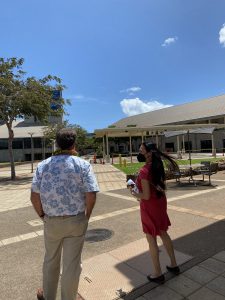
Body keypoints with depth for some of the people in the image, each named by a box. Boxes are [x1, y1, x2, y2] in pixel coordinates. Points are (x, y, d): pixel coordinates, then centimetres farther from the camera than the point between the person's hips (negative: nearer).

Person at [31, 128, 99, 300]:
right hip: (76, 221, -2)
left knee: (51, 260, 25)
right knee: (72, 263, 14)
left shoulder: (43, 165, -4)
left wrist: (42, 215, 10)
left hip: (51, 221, 3)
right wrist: (86, 216, 0)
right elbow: (91, 196, -16)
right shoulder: (83, 165, -11)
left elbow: (34, 196, -4)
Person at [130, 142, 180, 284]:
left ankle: (158, 274, 23)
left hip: (149, 206, -8)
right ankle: (174, 265, 38)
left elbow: (146, 196, -25)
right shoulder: (158, 166, 0)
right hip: (160, 202, 8)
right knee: (163, 233, 23)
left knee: (151, 239, 8)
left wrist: (135, 193, -6)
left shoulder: (144, 171, -25)